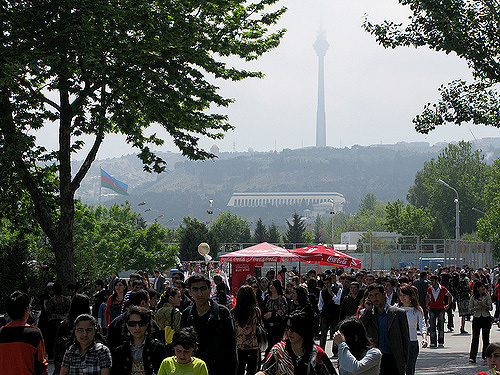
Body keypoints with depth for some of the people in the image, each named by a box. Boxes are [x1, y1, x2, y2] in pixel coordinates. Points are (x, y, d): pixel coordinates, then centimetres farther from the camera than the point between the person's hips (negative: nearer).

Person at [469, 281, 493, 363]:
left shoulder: (487, 296, 2)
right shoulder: (473, 297, 2)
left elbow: (490, 308, -2)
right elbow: (470, 309, 4)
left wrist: (483, 304, -16)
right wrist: (477, 308, -14)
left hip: (486, 318, 1)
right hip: (476, 318, -1)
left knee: (486, 337, 6)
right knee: (475, 338, -7)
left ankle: (485, 355, 20)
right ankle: (472, 357, -9)